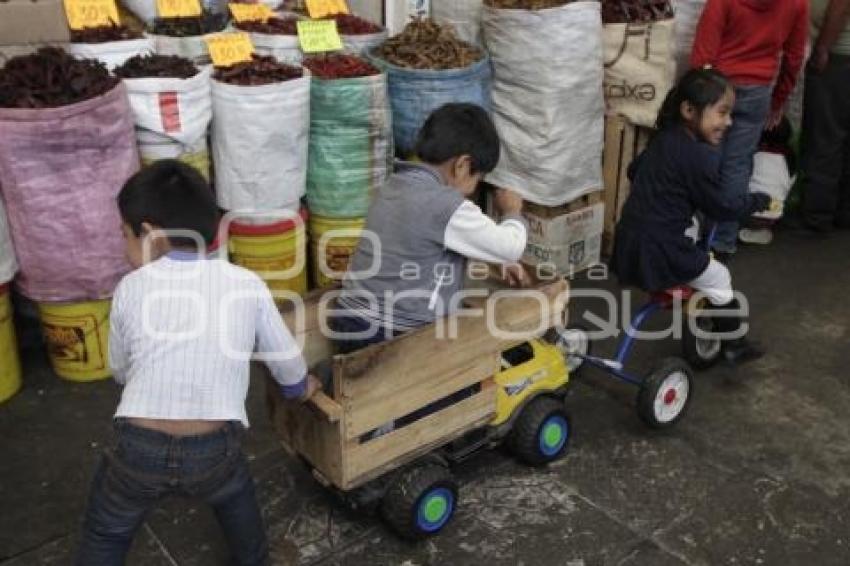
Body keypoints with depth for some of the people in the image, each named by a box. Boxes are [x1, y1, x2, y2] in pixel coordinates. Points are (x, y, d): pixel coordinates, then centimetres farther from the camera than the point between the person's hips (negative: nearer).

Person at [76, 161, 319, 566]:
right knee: (234, 495, 34)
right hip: (213, 450, 1)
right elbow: (286, 358, 16)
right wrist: (299, 388, 38)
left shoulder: (131, 288, 2)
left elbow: (120, 371, 16)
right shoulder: (248, 286, 3)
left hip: (138, 448, 0)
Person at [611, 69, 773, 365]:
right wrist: (757, 201, 5)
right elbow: (720, 207, -11)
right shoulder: (701, 156, -19)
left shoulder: (662, 139, 7)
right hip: (661, 252, -9)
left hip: (629, 245, 9)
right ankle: (734, 345, 24)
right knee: (720, 280, 11)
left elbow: (633, 171, 23)